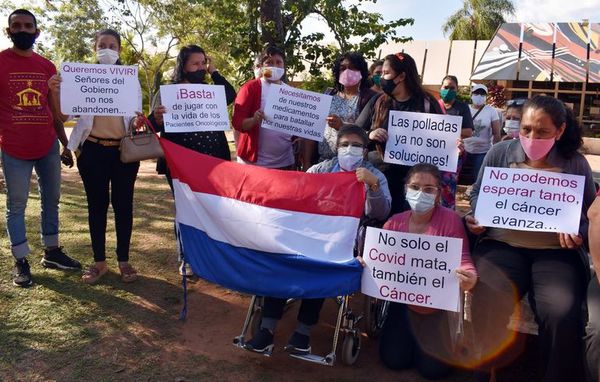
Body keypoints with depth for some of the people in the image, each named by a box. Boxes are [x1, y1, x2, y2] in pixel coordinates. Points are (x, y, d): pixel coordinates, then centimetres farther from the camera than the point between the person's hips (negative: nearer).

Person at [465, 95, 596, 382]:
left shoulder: (575, 163, 6)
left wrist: (578, 233, -6)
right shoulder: (500, 153, 7)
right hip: (502, 245, 0)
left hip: (556, 251, 0)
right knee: (487, 305, -28)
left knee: (562, 315, -28)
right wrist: (475, 218, -1)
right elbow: (478, 194, 18)